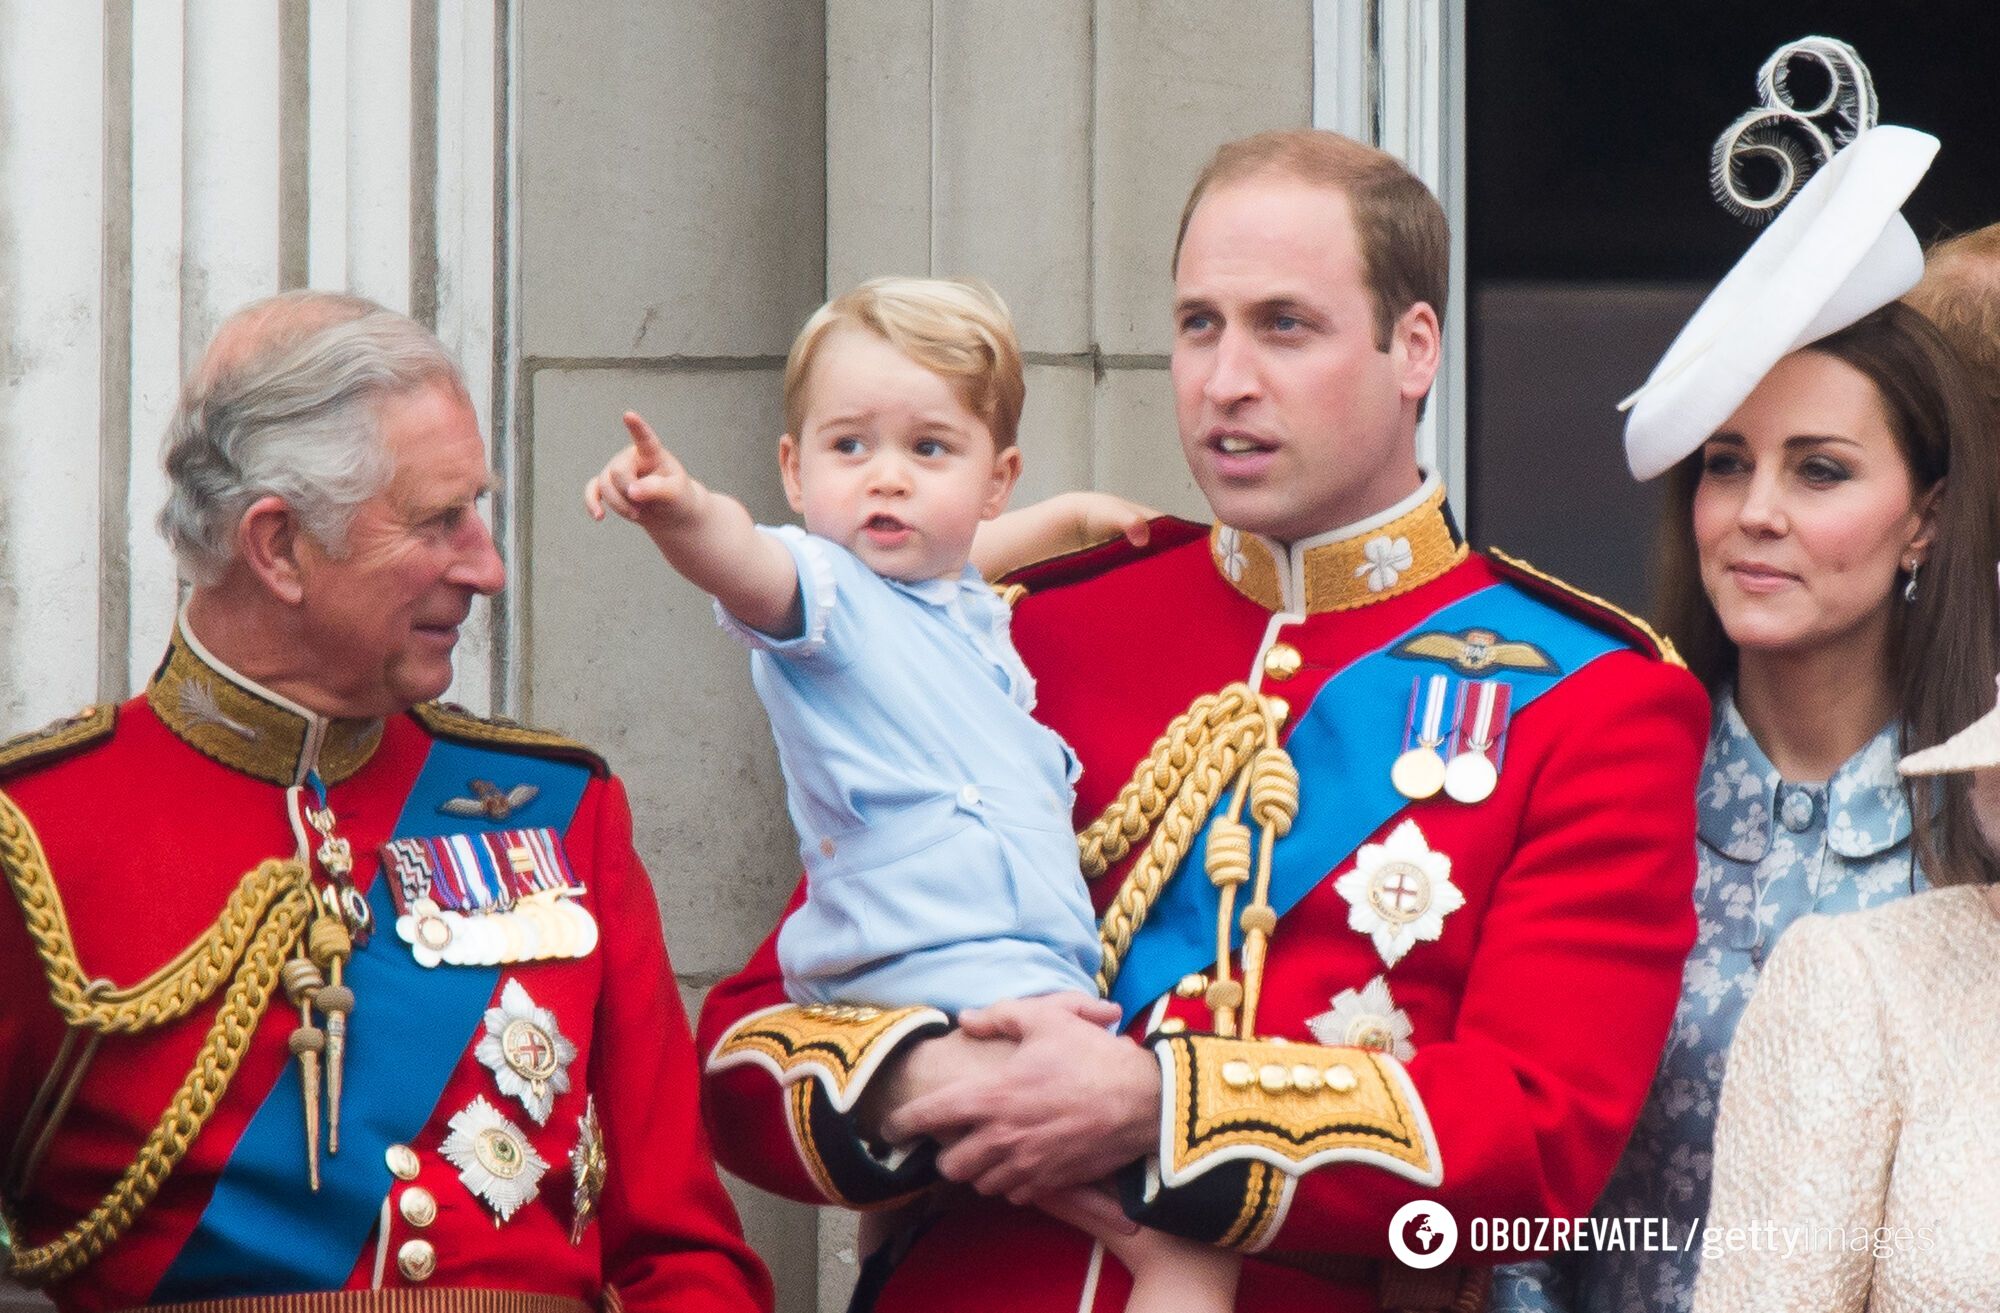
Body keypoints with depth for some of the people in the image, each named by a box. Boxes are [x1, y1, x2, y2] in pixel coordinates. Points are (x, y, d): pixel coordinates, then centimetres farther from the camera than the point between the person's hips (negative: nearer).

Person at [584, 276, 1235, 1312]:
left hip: (1035, 983, 9)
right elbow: (749, 567, -30)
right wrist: (684, 515, -50)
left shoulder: (972, 611, 20)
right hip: (951, 981, -9)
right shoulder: (822, 591, -6)